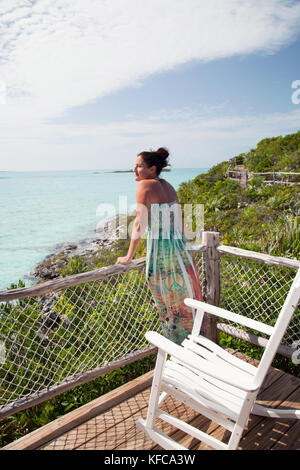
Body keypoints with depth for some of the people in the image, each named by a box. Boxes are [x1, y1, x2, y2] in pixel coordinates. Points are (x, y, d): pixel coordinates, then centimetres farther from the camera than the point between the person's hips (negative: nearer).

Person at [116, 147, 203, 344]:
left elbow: (140, 224, -11)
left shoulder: (144, 185, -7)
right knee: (186, 300, 17)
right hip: (179, 249, 7)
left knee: (167, 306, 9)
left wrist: (129, 257, -5)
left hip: (159, 251, -6)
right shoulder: (169, 186, 12)